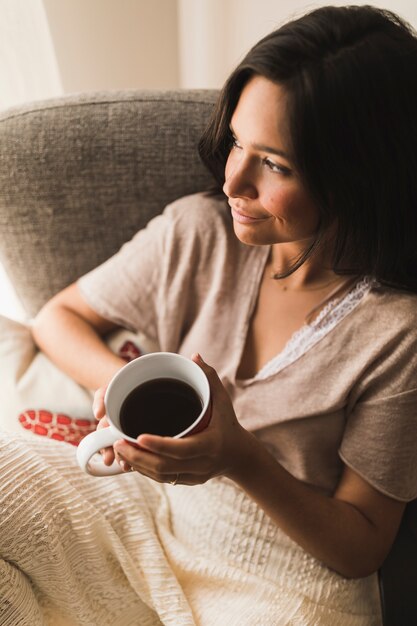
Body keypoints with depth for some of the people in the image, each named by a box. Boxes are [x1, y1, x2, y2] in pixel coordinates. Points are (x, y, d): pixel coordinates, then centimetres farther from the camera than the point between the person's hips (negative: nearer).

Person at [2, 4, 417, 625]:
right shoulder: (196, 231, -11)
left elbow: (360, 548, -11)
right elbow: (59, 316, 1)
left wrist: (240, 458, -29)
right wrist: (120, 380, -21)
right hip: (159, 509, 3)